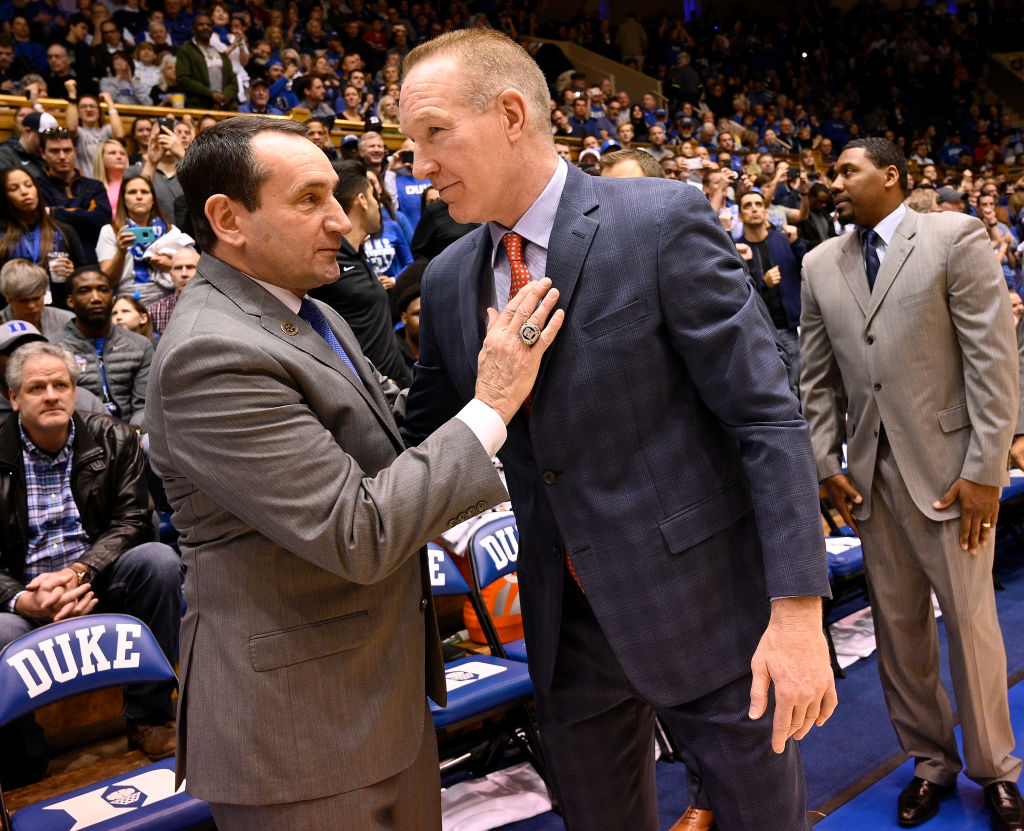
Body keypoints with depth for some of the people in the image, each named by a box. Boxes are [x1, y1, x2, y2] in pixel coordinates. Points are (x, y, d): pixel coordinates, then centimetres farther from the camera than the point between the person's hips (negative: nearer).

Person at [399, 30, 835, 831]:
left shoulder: (664, 221, -14)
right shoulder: (448, 280, 3)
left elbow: (767, 416, -15)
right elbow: (421, 441, 11)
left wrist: (797, 610, -18)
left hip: (705, 606, -4)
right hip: (567, 623, 5)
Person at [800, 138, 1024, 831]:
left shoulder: (954, 237, -4)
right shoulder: (822, 264, 10)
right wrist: (827, 463, 3)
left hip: (948, 466, -4)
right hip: (870, 471, 4)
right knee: (898, 623, 10)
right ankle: (932, 762, 28)